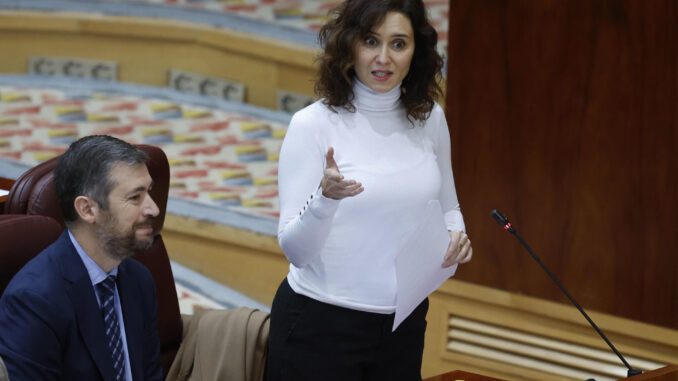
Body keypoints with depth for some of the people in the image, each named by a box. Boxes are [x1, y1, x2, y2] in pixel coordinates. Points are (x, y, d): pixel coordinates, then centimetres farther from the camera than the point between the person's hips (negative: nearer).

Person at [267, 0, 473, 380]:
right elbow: (295, 249, -14)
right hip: (321, 326, -4)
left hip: (405, 324, 4)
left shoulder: (429, 118, 2)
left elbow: (448, 208, 15)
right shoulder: (313, 125, -11)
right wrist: (326, 199, -34)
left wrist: (456, 235, -7)